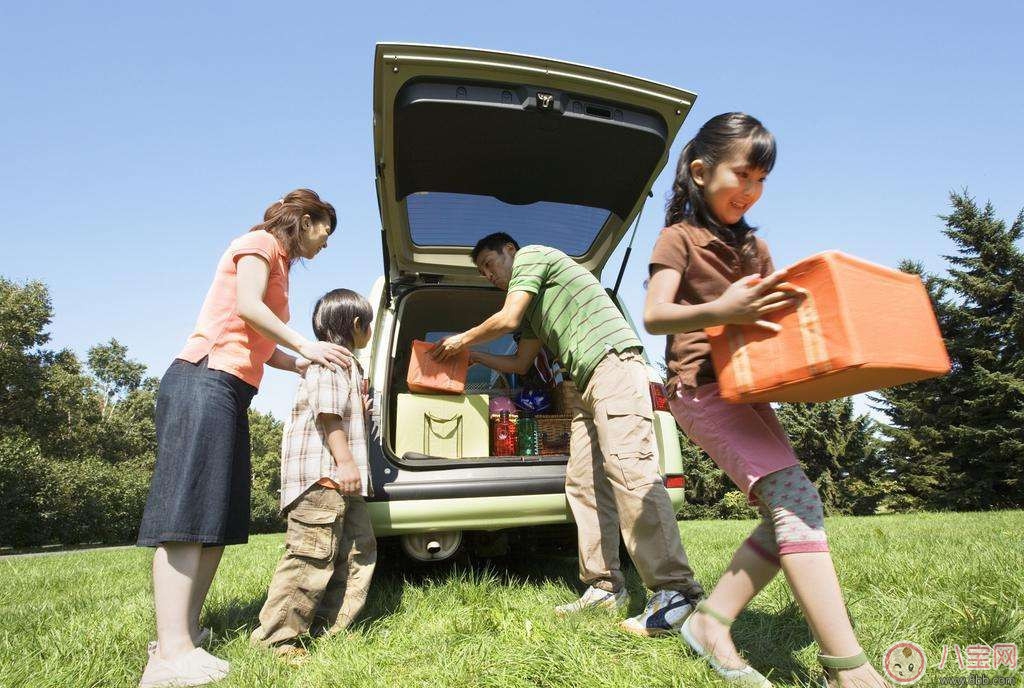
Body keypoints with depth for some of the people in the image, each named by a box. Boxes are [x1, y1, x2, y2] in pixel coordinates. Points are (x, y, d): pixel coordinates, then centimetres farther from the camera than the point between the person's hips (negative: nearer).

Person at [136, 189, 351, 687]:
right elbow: (247, 307, -14)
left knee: (218, 519, 5)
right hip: (205, 381, -10)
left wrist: (310, 367, 16)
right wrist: (306, 347, -10)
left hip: (231, 394, 10)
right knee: (187, 512, -15)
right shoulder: (260, 242, 3)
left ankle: (184, 631, 9)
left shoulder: (278, 266, 27)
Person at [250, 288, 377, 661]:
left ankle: (333, 627, 17)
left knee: (359, 549, 11)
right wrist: (345, 461, -22)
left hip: (338, 477, 11)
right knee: (313, 555, -10)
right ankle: (275, 637, -1)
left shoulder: (346, 364, 27)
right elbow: (327, 412, -18)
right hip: (321, 473, -11)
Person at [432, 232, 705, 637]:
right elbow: (520, 364, 35)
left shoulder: (531, 255, 8)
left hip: (613, 361, -10)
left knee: (628, 468, -21)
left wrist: (463, 338, 14)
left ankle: (675, 589, -23)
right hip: (586, 384, 10)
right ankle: (605, 586, 3)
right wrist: (472, 356, 35)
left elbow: (508, 319, -2)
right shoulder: (534, 308, 32)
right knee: (583, 482, 2)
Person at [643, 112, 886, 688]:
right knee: (794, 496, -19)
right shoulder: (680, 236, -2)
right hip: (700, 385, -8)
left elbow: (778, 310, 22)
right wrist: (720, 311, -32)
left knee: (790, 513, 1)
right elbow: (654, 316, -15)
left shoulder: (754, 246, 20)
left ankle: (711, 623, 9)